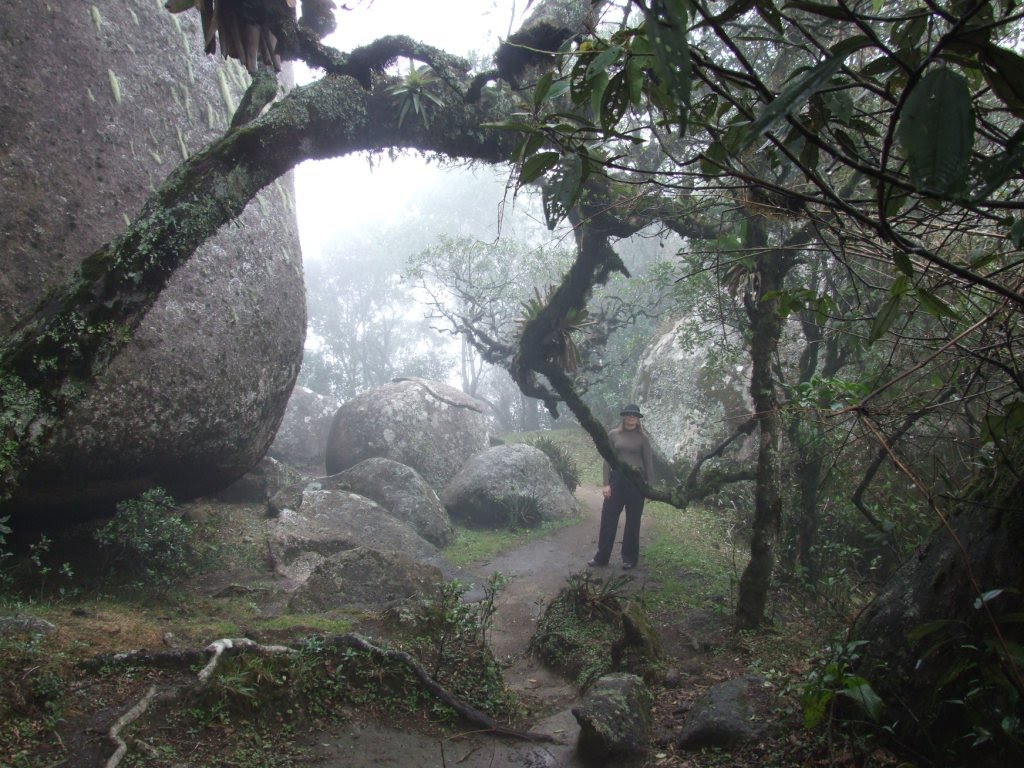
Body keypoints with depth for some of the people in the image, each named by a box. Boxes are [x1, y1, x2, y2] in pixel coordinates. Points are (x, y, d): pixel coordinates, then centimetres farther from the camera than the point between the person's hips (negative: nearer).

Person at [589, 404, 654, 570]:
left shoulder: (642, 438, 0)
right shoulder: (613, 435, 3)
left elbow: (649, 462, 3)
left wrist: (650, 486, -2)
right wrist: (606, 483, -4)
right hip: (617, 478, 1)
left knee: (633, 521, 7)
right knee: (608, 518, 2)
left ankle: (629, 558, 17)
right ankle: (601, 557, 12)